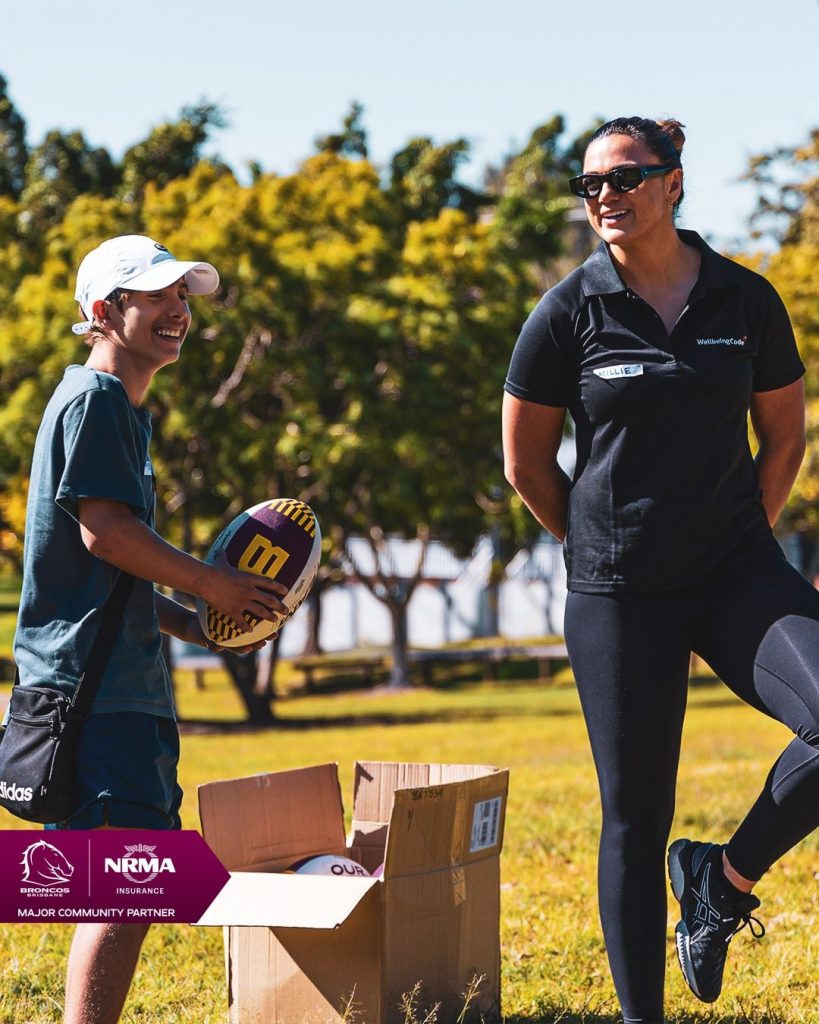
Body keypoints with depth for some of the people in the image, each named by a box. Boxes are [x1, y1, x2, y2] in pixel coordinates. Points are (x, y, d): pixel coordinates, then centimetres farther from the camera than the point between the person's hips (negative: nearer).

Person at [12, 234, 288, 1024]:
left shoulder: (124, 410, 23)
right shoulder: (94, 399, -7)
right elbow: (104, 530, -18)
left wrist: (199, 628, 17)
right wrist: (213, 586, -9)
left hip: (122, 679, 11)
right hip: (92, 679, -11)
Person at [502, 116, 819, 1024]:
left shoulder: (746, 302, 0)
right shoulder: (569, 313, -4)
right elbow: (525, 463, 6)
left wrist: (741, 541, 12)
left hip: (736, 572, 1)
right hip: (618, 596, -1)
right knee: (634, 816, 2)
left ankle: (724, 879, 3)